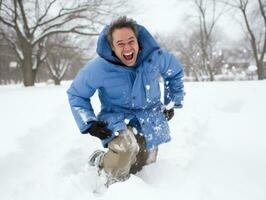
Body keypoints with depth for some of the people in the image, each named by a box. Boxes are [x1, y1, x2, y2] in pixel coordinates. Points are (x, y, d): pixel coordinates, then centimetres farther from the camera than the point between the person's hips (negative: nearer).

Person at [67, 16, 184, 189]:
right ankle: (114, 186, -4)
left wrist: (172, 103, 6)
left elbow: (175, 72, 7)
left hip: (149, 118, 4)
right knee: (127, 147, -36)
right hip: (117, 116, -4)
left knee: (145, 161, 13)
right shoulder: (99, 67, -22)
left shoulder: (156, 56, -16)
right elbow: (76, 94, -6)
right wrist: (89, 124, -16)